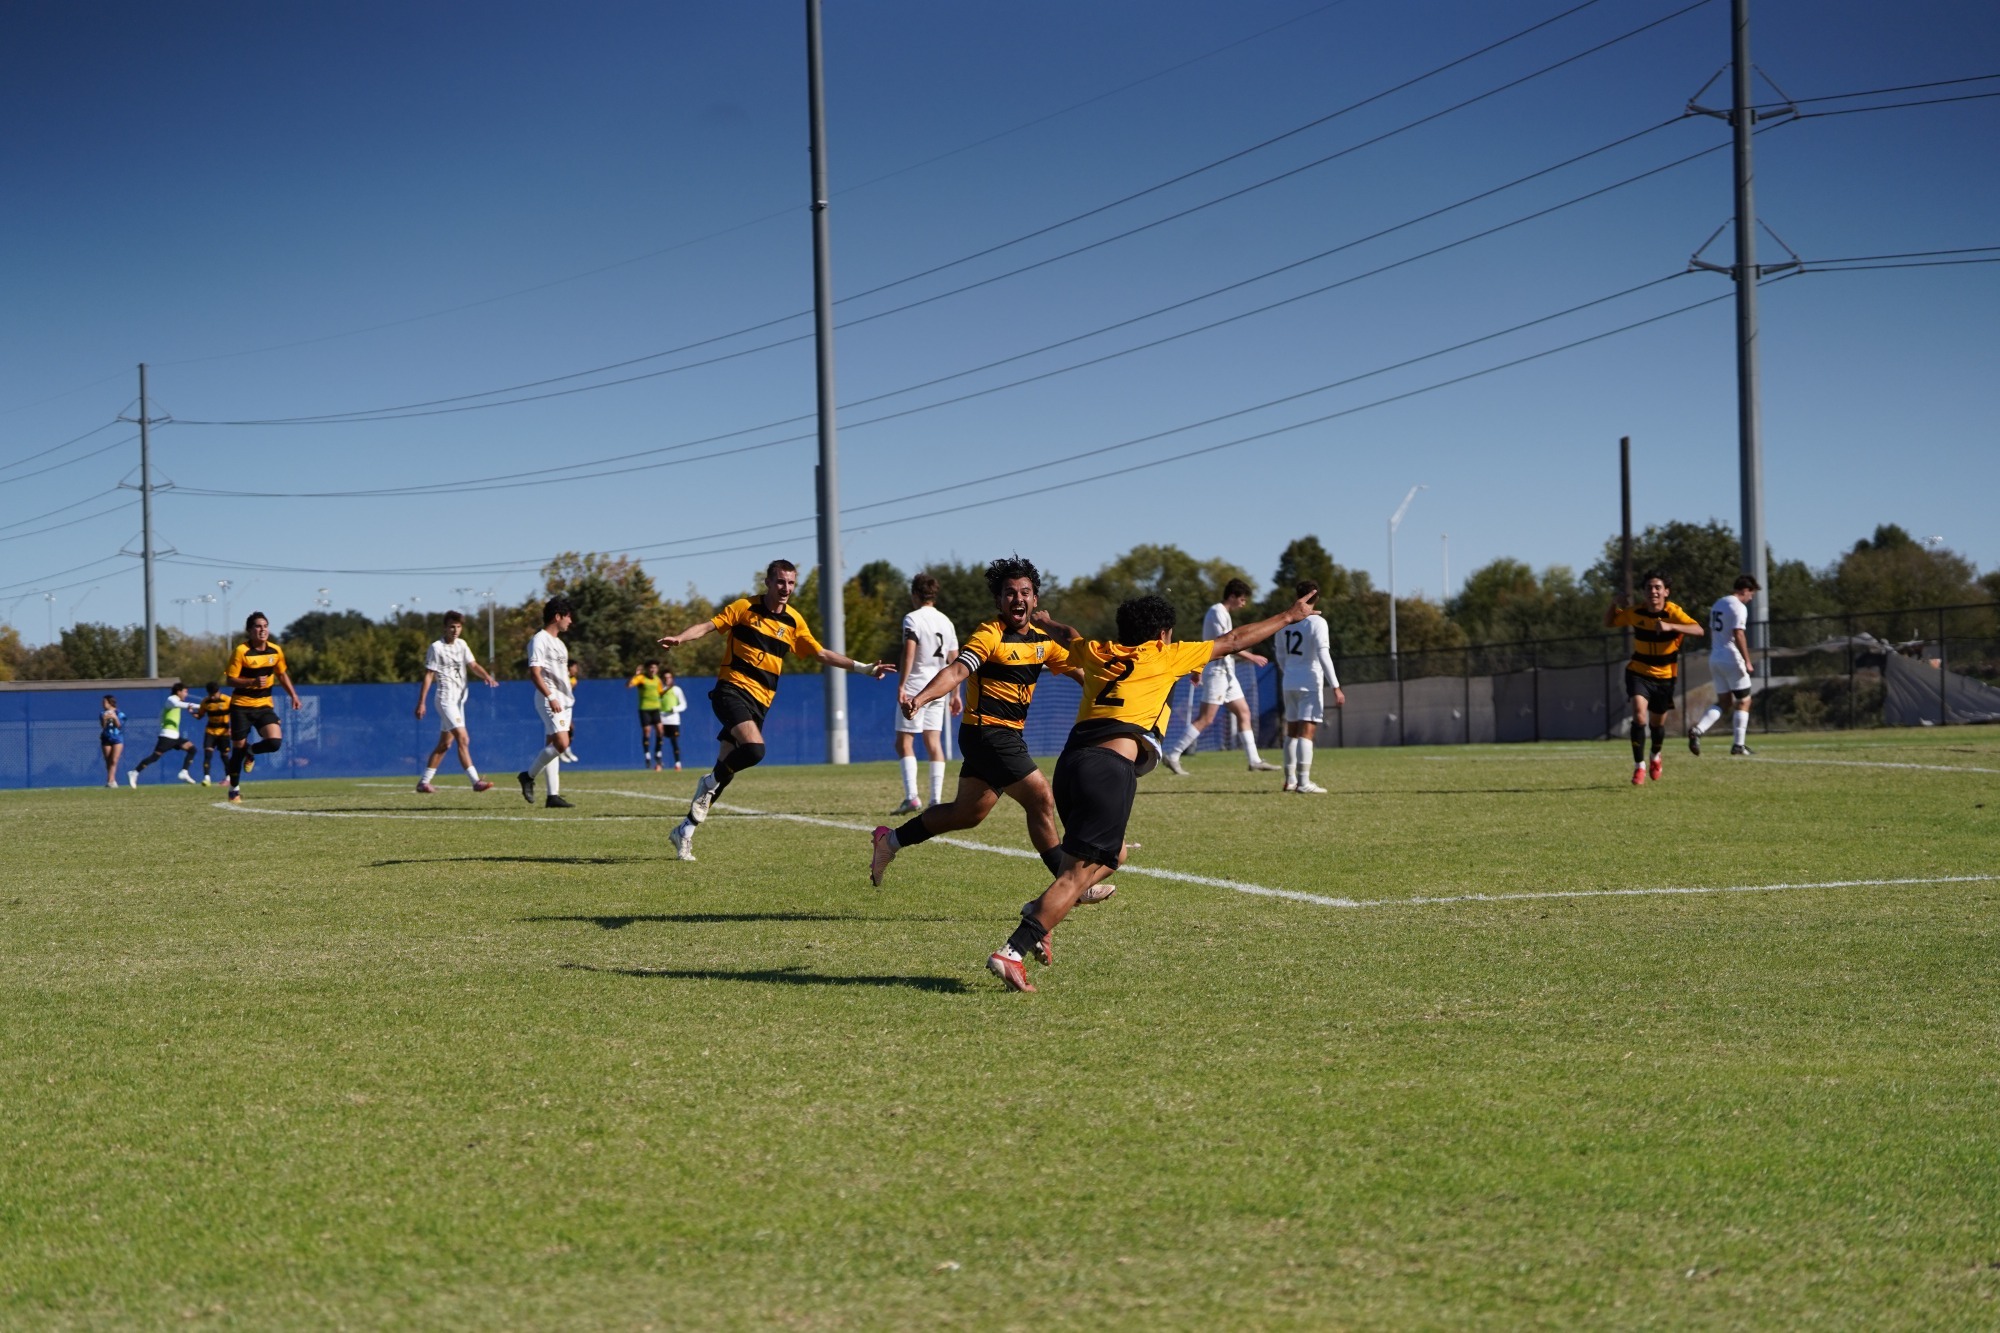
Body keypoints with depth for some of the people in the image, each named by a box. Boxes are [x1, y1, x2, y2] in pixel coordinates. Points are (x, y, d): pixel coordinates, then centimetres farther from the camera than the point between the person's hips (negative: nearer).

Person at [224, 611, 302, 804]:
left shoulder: (276, 651, 1)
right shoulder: (241, 651, -14)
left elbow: (282, 674, 17)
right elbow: (231, 680, -14)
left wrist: (294, 696, 10)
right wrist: (253, 682, -28)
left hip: (264, 705, 3)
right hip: (241, 706, -3)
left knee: (275, 741, -17)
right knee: (238, 748, 1)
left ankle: (251, 751, 17)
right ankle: (234, 790, 20)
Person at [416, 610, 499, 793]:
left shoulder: (462, 645, 12)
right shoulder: (436, 647, -7)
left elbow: (473, 665, 2)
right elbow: (428, 675, -8)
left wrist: (487, 676, -19)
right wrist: (421, 703, -11)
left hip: (459, 699, 8)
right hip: (446, 698, -8)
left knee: (444, 744, 11)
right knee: (463, 738, -16)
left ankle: (424, 782, 19)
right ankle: (475, 781, -20)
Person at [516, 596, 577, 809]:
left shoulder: (558, 643, 19)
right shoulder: (540, 640, -10)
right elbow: (534, 673, -18)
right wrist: (550, 697, -25)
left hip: (563, 700, 10)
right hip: (549, 699, -10)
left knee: (553, 746, 6)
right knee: (561, 743, -19)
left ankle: (553, 795, 4)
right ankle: (528, 775, -4)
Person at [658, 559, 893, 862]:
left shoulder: (794, 621, 10)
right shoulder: (744, 608, -1)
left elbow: (822, 654, 15)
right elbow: (707, 626, -6)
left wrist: (864, 668, 10)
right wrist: (679, 638, -25)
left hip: (760, 701, 5)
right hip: (732, 688, -5)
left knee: (725, 770, 3)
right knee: (754, 748, -29)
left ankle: (686, 830, 14)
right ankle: (710, 780, -2)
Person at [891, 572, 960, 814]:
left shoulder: (913, 619, -7)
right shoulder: (946, 622, 13)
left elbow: (909, 653, -18)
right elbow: (954, 661, 13)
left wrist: (902, 686, -22)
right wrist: (955, 694, 18)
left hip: (915, 686, -6)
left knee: (904, 742, -2)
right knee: (934, 742, 7)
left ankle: (911, 797, -15)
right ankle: (936, 800, 1)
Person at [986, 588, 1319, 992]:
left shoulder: (1095, 653, 25)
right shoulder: (1164, 657, 13)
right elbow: (1234, 641, 22)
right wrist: (1290, 616, 33)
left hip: (1071, 761, 7)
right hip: (1110, 769, -7)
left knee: (1111, 856, 26)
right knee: (1079, 873, -10)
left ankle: (1040, 914, 9)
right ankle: (1012, 951, -23)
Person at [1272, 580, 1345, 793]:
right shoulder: (1317, 622, -11)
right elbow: (1323, 656, -17)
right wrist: (1336, 687, -16)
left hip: (1290, 682, 6)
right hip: (1310, 683, -6)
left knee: (1292, 731, 17)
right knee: (1307, 732, -9)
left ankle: (1290, 779, 22)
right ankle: (1303, 783, -15)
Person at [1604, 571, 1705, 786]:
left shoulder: (1673, 613, -18)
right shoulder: (1635, 613, -9)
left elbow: (1698, 629, -33)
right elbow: (1608, 623, 8)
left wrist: (1670, 626, -47)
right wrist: (1615, 605, -13)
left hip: (1664, 676, 0)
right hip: (1639, 672, 0)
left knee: (1657, 723, 14)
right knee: (1639, 714, -22)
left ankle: (1655, 757, 46)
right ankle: (1639, 767, -14)